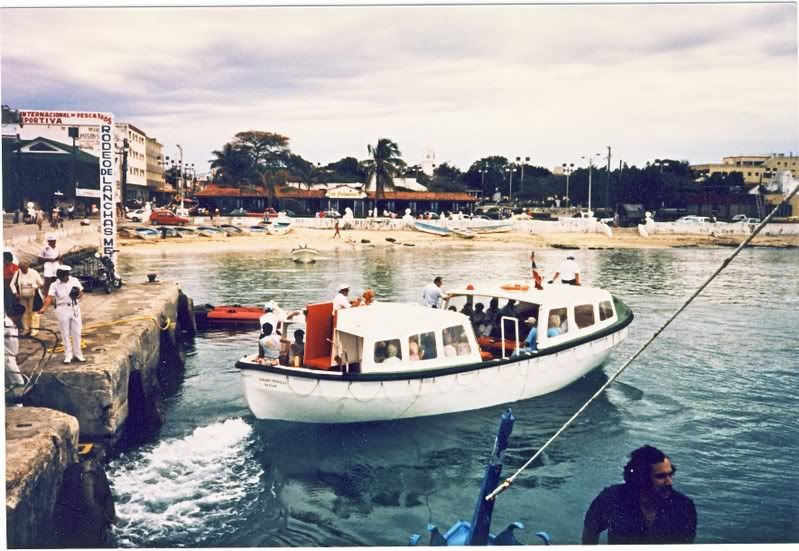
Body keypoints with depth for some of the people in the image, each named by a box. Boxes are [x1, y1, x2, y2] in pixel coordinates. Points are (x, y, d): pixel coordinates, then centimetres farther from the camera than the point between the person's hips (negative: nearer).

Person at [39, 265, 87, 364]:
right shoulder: (55, 285, -7)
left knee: (76, 332, 7)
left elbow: (81, 292, 11)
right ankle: (68, 355, 14)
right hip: (63, 309, -2)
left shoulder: (75, 281, 2)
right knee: (65, 334, 4)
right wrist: (44, 308, -34)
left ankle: (78, 354, 19)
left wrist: (78, 295, -12)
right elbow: (49, 297, -19)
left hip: (75, 308, 2)